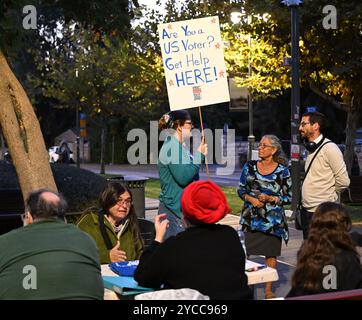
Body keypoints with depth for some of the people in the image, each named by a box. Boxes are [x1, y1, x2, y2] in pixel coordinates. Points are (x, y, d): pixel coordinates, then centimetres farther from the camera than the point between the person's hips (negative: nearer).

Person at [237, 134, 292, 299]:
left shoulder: (282, 171, -2)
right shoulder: (249, 166, 4)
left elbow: (288, 197, 1)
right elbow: (241, 190, 10)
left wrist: (270, 198, -14)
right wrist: (250, 198, -9)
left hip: (272, 219, -1)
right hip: (250, 218, 1)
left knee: (271, 255, 7)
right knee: (244, 253, -3)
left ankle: (268, 290, 20)